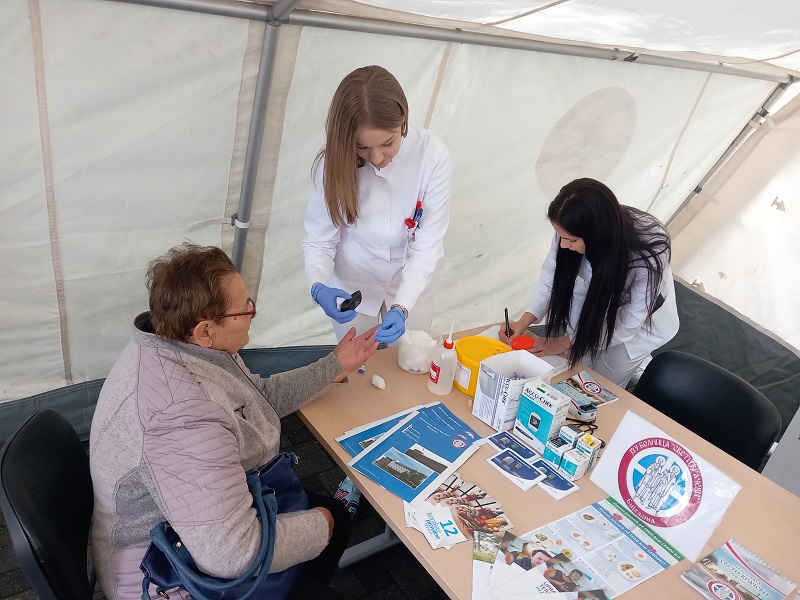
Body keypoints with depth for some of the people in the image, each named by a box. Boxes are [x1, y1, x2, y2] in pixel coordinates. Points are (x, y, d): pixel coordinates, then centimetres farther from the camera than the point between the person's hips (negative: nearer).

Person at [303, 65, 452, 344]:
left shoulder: (432, 155, -26)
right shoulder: (336, 161, -22)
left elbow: (427, 244, -23)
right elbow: (319, 239, -18)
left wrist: (401, 308, -35)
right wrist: (319, 287, -39)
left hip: (411, 282, 0)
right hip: (353, 284, 1)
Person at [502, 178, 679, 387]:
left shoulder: (648, 256, -38)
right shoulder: (573, 231, -29)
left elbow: (626, 324, -27)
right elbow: (550, 277, -16)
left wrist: (566, 342, -23)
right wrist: (524, 322, -27)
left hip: (640, 320, -3)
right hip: (596, 296, 4)